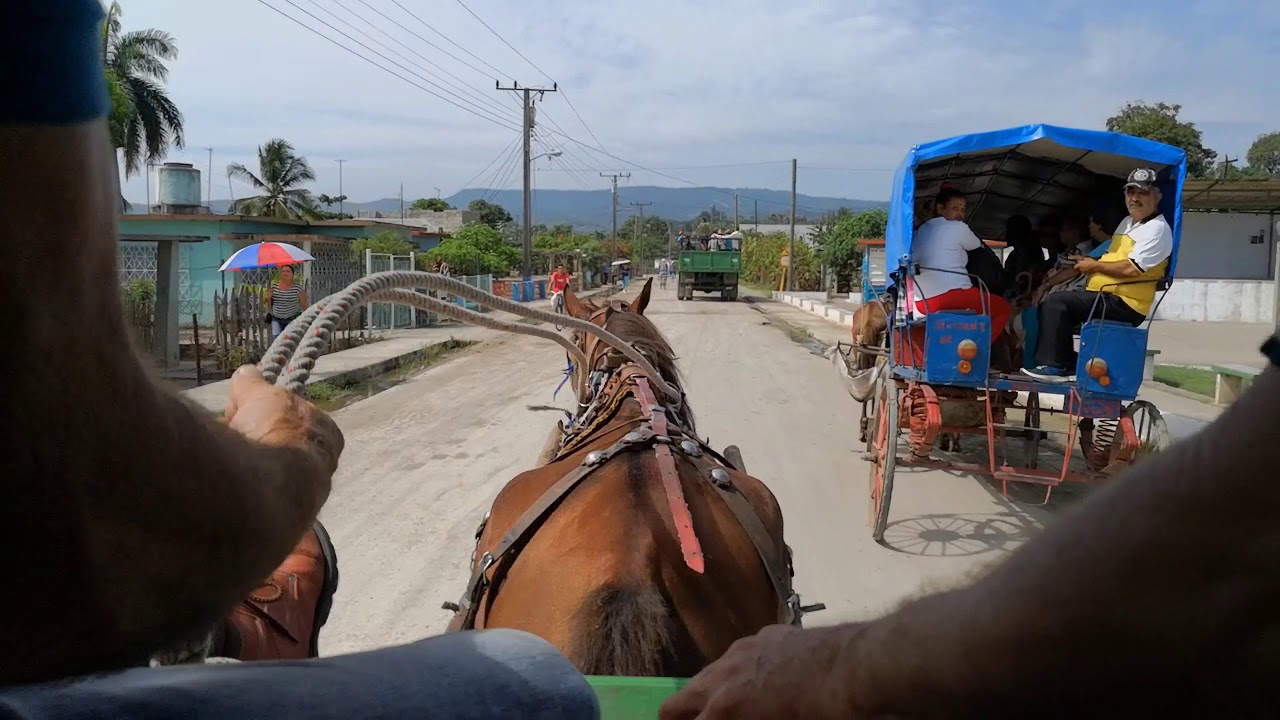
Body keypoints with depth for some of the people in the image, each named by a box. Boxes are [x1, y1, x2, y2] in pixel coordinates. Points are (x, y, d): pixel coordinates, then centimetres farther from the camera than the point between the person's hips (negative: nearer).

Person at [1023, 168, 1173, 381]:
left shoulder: (1157, 229, -11)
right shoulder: (1128, 223, 20)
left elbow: (1131, 268, -21)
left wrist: (1095, 265, -9)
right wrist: (1087, 261, 7)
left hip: (1124, 304, -10)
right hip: (1103, 295, 10)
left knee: (1056, 303, -22)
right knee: (1054, 306, 7)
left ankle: (1054, 366, -18)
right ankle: (1069, 366, 2)